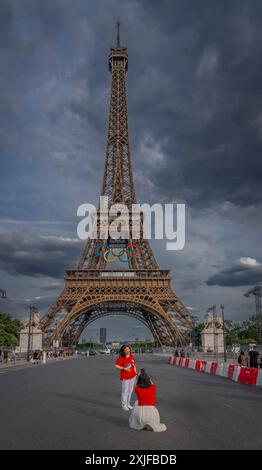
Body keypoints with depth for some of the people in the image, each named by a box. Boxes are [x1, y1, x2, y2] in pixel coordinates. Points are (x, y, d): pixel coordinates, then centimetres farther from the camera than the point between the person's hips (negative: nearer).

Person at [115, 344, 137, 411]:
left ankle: (128, 404, 31)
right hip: (125, 377, -6)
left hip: (133, 376, 6)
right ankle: (124, 405, 16)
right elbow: (116, 366, -17)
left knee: (130, 390, 16)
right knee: (125, 391, 0)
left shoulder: (131, 357, 4)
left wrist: (135, 371, 0)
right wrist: (124, 368, -21)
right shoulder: (121, 358, -14)